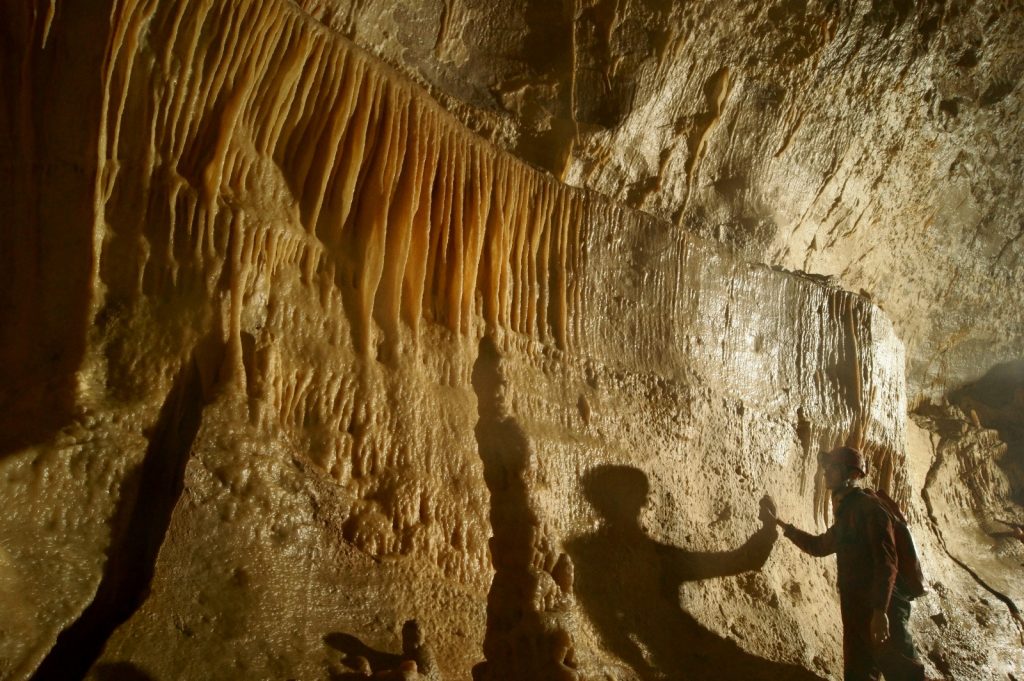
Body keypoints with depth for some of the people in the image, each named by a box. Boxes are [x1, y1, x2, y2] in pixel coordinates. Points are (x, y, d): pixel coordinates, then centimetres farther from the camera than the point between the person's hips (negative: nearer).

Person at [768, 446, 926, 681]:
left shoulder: (869, 506, -12)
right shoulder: (846, 512, 17)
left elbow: (886, 561, -21)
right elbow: (819, 545, 31)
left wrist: (880, 609, -27)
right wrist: (786, 528, 23)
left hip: (881, 608, -9)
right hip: (855, 608, 9)